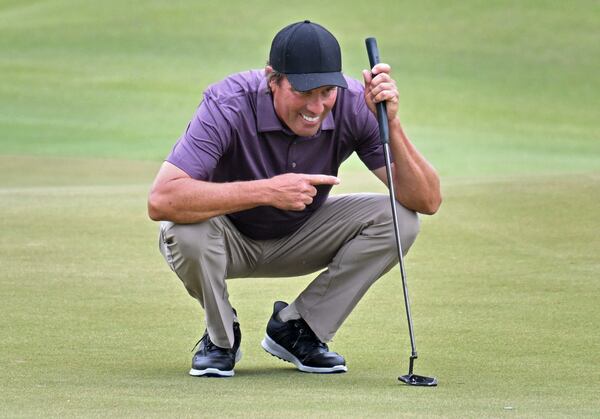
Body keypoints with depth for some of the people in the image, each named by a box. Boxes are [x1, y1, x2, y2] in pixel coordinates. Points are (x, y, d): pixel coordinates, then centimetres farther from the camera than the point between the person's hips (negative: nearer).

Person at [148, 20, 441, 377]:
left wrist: (391, 124, -41)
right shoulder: (229, 105, -32)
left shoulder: (353, 104, -23)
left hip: (301, 238, 3)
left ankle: (296, 328, -1)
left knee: (398, 219, -19)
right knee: (187, 230, -37)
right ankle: (221, 337, -5)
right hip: (230, 239, -3)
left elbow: (428, 201, -26)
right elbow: (161, 201, -44)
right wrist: (266, 190, -49)